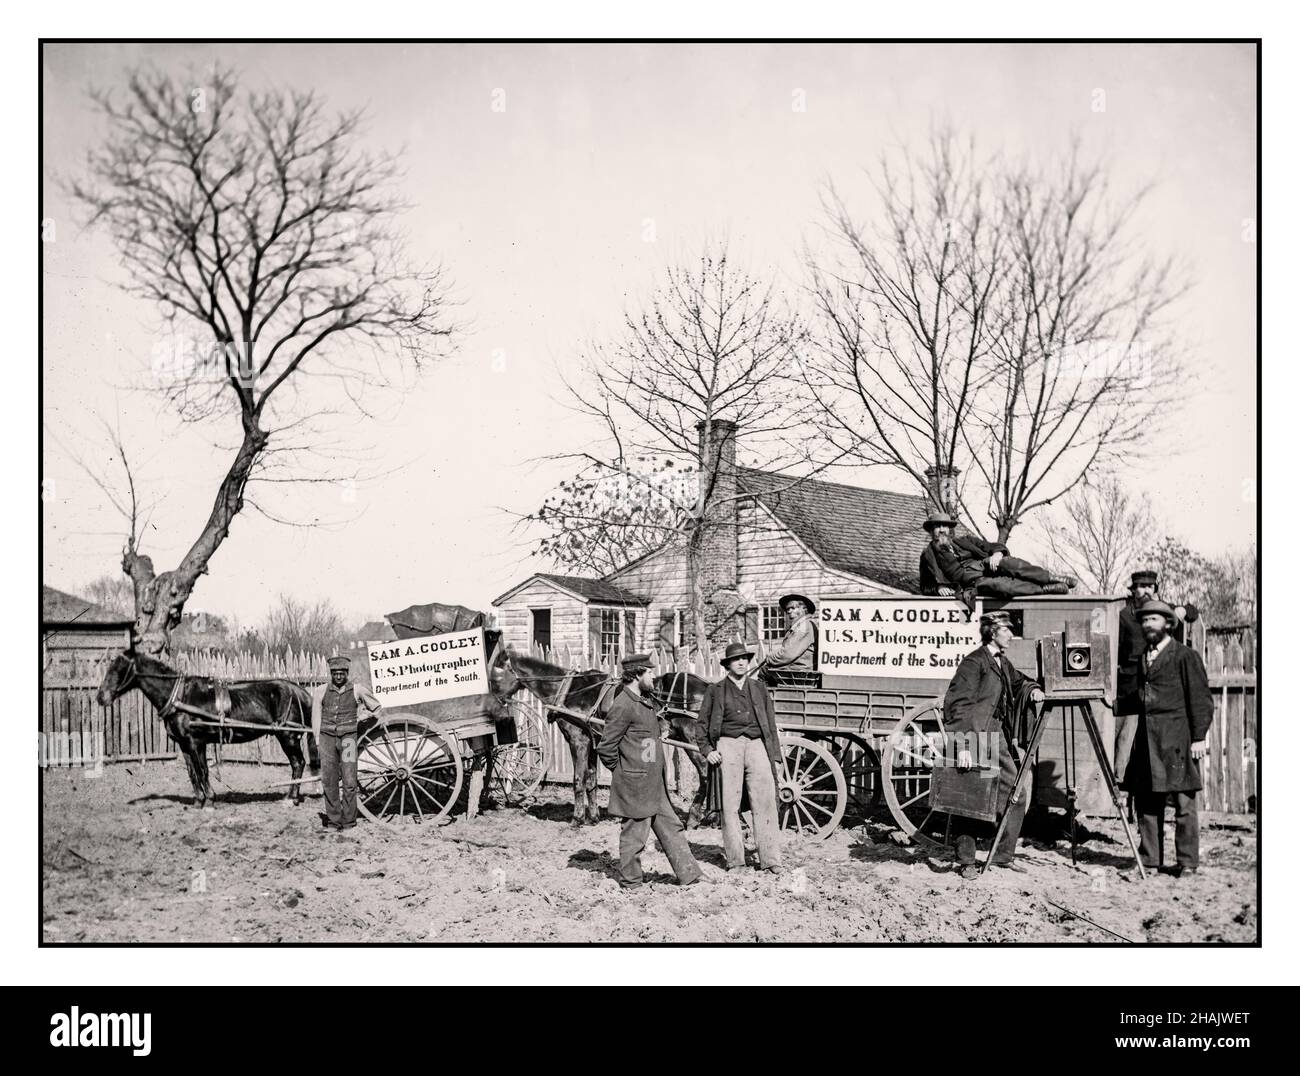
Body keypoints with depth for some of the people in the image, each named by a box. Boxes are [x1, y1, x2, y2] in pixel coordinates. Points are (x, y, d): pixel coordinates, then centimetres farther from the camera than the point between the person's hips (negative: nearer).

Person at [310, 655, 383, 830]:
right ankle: (333, 819, 12)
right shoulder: (321, 692, 5)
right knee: (329, 781, 1)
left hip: (348, 737, -1)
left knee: (349, 781, -7)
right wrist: (318, 741, 8)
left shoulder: (357, 690, 2)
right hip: (327, 737, 2)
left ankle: (349, 820, 4)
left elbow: (377, 708, 16)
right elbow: (316, 718, 10)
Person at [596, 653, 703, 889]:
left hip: (655, 785, 10)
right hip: (635, 785, -10)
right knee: (635, 832, 2)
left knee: (671, 828, 12)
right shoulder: (623, 706, -18)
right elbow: (605, 747, -17)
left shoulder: (642, 702, 13)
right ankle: (630, 880, 16)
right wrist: (621, 771, -6)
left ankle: (689, 874, 18)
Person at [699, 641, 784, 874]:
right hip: (728, 745, -1)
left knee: (765, 803, -6)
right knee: (729, 805, -1)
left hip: (757, 745, 1)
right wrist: (708, 750, -3)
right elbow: (702, 723, 12)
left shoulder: (759, 689, 17)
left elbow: (771, 724, 18)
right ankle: (734, 859, 7)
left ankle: (770, 860, -3)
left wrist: (776, 756, 12)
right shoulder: (715, 690, 11)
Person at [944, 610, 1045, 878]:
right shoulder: (974, 662, -13)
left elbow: (1018, 681, 32)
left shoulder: (1002, 662, 13)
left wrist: (1032, 688, 7)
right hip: (974, 735, -9)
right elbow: (960, 704, -19)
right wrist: (963, 745, -27)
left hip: (997, 734, 9)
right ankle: (966, 861, 8)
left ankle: (1004, 855, 17)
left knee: (1017, 792, 7)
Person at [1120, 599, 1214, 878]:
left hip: (1177, 737, -6)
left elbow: (1202, 699, -5)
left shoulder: (1185, 656, -2)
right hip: (1146, 738, 6)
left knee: (1183, 802, -3)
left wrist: (1199, 737, -10)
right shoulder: (1142, 658, 17)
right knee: (1145, 800, 6)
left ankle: (1187, 862, 4)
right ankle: (1149, 860, 13)